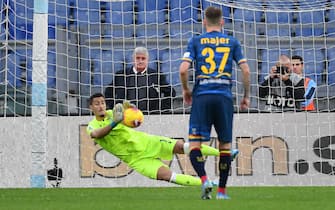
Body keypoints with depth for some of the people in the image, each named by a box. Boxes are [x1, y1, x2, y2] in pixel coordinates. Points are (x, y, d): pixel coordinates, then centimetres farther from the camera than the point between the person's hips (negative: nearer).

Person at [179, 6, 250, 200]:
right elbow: (246, 70, 4)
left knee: (195, 143, 0)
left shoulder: (196, 42, 7)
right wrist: (246, 96, 15)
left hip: (201, 96, -1)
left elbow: (183, 70, -3)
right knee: (225, 144, 10)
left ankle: (204, 180, -22)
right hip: (224, 97, 1)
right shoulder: (232, 42, 10)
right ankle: (222, 191, 9)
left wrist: (186, 90, 14)